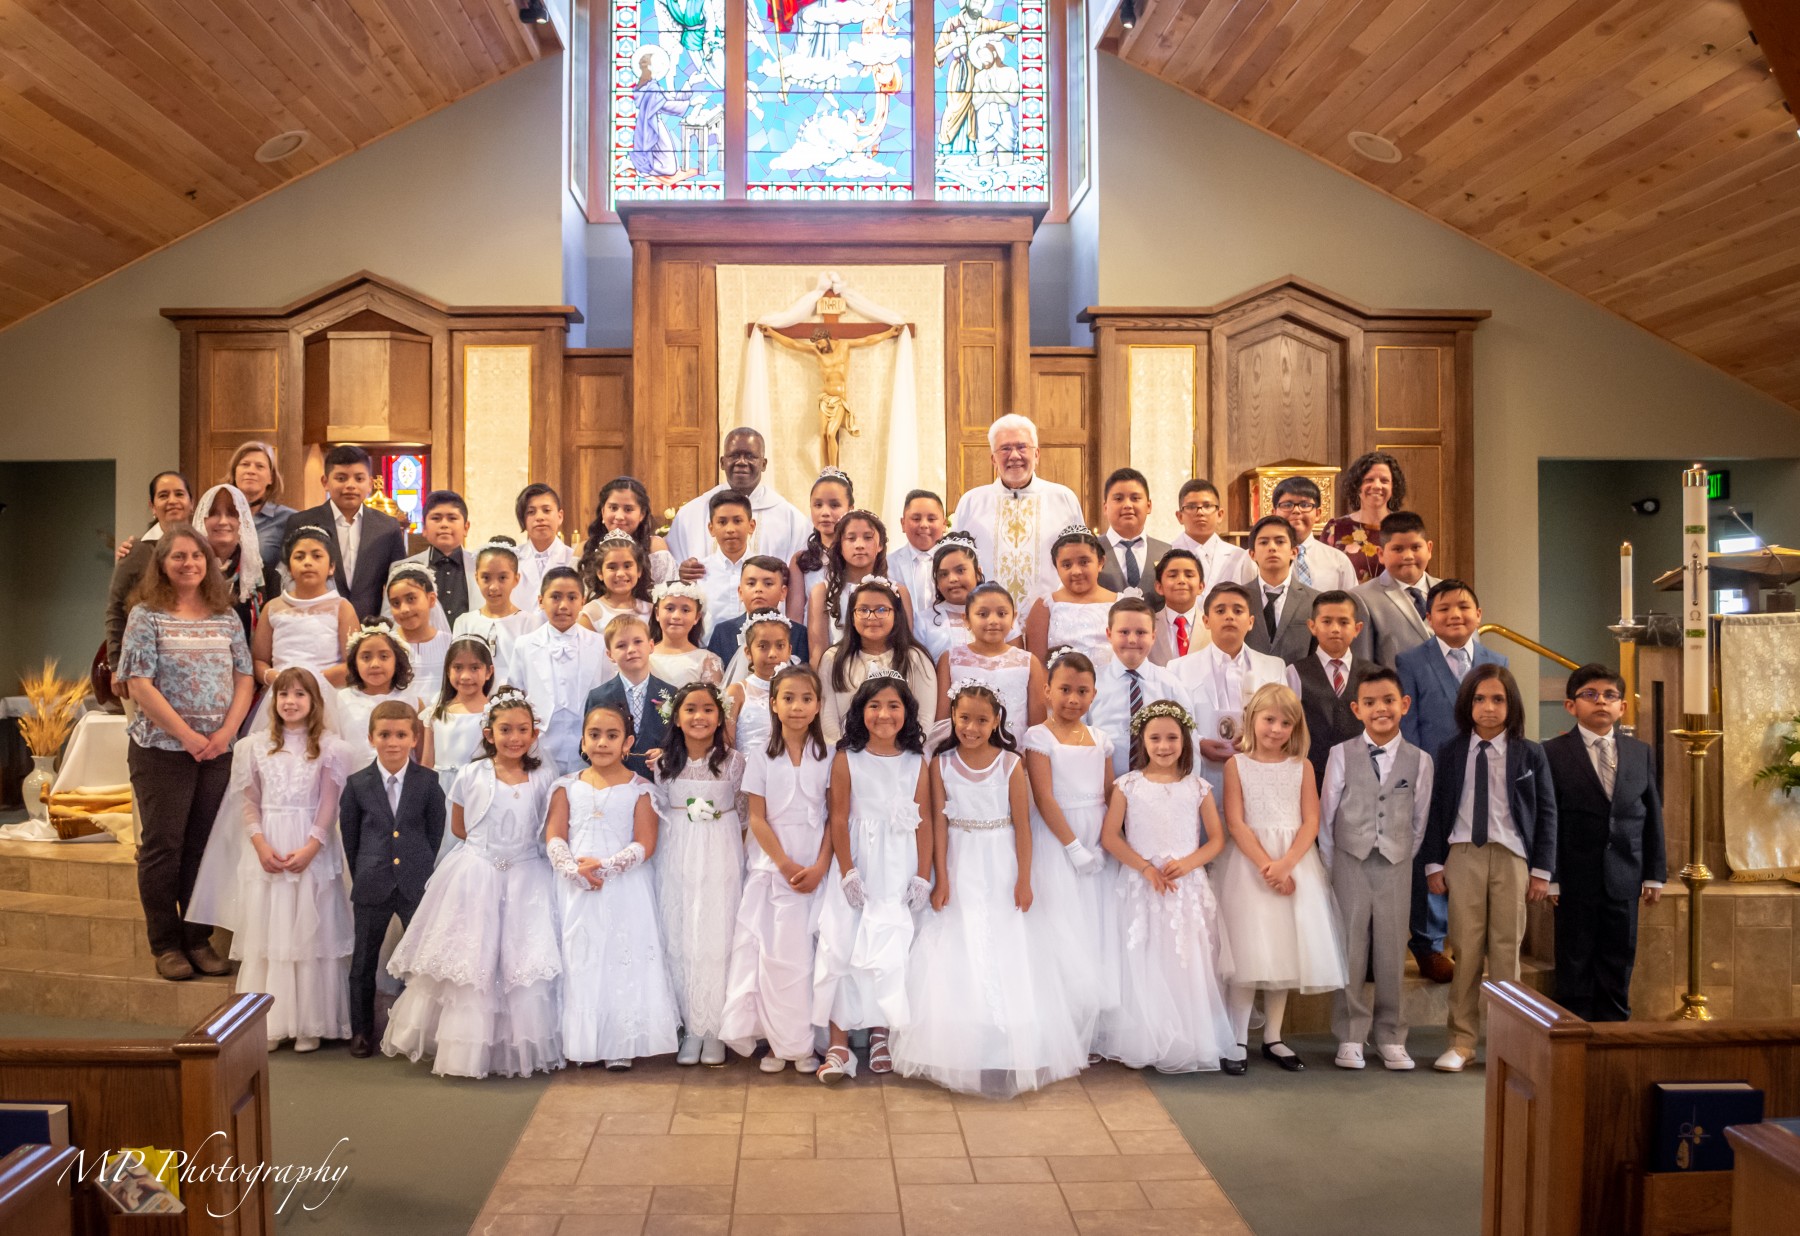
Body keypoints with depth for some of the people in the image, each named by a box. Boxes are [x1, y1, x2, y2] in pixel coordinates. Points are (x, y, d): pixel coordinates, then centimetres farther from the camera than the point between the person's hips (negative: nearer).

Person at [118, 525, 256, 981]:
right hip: (161, 748, -3)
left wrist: (226, 731, -8)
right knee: (163, 845, 2)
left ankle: (199, 939, 17)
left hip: (217, 751, 3)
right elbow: (139, 685, -8)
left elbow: (244, 678, 7)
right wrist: (187, 735, -14)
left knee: (204, 845, 7)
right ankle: (165, 944, 13)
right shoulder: (146, 616, -2)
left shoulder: (225, 616, 9)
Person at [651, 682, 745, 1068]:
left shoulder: (733, 762, -2)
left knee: (718, 938, -1)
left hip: (721, 859, -2)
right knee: (680, 939, 4)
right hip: (678, 859, 2)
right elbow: (659, 812, 11)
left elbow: (745, 812, 5)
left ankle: (715, 1029, 10)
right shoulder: (664, 764, 3)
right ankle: (691, 1027, 14)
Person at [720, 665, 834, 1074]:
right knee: (773, 950, -1)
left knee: (808, 949, -2)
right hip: (771, 864, 0)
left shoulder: (828, 755, 4)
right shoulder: (760, 755, 1)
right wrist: (787, 865, -9)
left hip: (815, 866, 0)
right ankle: (778, 1040, 10)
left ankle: (804, 1041, 9)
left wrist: (820, 866, -9)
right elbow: (757, 819, -2)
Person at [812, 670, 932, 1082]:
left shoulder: (917, 763, 1)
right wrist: (848, 873, -10)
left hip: (900, 870, 1)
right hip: (858, 867, -1)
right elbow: (839, 820, -5)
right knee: (840, 948, -4)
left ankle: (882, 1033, 20)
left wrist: (923, 876, -3)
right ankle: (839, 1043, 5)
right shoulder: (847, 759, -3)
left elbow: (924, 823, 2)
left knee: (892, 951, 2)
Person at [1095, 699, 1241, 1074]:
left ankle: (1205, 1044, 10)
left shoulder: (1198, 788, 4)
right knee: (1142, 968, 3)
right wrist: (1145, 867, -13)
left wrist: (1187, 863, -12)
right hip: (1140, 888, -1)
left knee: (1192, 966, 0)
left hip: (1188, 888, 1)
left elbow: (1216, 838, 4)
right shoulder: (1128, 786, 0)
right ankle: (1142, 1045, 13)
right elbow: (1111, 836, -4)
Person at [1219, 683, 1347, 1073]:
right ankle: (1238, 1038, 5)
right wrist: (1266, 865, -18)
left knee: (1286, 949, 7)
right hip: (1250, 863, -3)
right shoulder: (1237, 764, -1)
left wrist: (1285, 864, -17)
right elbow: (1235, 823, -7)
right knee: (1247, 950, -4)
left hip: (1296, 863, 3)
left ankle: (1272, 1037, 19)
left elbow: (1311, 823, -2)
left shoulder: (1301, 767, 6)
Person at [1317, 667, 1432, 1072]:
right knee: (1349, 950, 3)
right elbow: (1326, 814, 2)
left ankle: (1391, 1038, 19)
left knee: (1392, 952, 7)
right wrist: (1330, 865, 1)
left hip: (1396, 867, 1)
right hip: (1350, 862, -1)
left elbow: (1419, 820, 8)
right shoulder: (1341, 754, -1)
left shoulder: (1419, 759, 2)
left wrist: (1404, 857, 5)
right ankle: (1350, 1036, 14)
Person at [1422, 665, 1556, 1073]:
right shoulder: (1450, 752, 6)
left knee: (1506, 949, 4)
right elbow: (1437, 808, 7)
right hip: (1463, 855, 0)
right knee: (1465, 949, 1)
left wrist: (1541, 869, 0)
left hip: (1511, 856, 0)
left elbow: (1546, 813, 4)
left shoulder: (1530, 754, 4)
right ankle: (1461, 1041, 10)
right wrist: (1434, 863, 2)